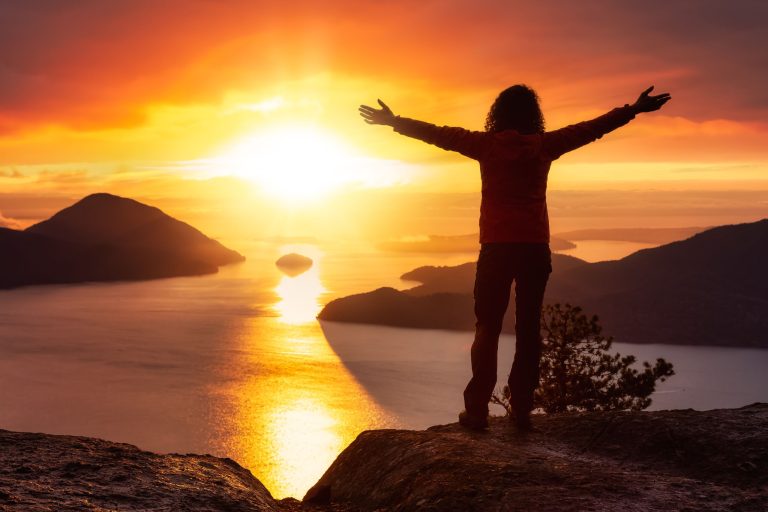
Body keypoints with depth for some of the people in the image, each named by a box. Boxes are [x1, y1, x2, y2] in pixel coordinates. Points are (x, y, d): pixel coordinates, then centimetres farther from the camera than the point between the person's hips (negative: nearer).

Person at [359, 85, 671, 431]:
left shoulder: (486, 144, 1)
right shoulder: (544, 145, 2)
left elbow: (438, 134, 5)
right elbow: (591, 128, 6)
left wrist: (394, 122, 14)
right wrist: (634, 110, 13)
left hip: (496, 247, 0)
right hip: (535, 247, 1)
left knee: (487, 328, 4)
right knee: (528, 328, 5)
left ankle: (477, 409, -2)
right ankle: (522, 409, 2)